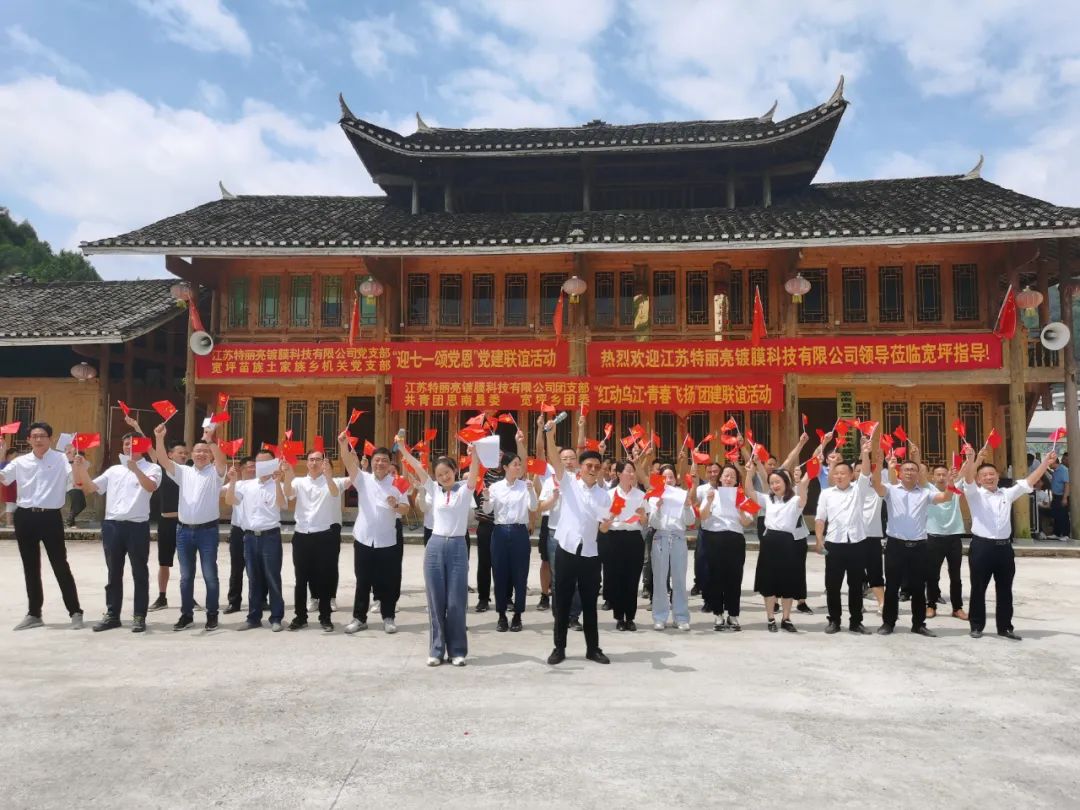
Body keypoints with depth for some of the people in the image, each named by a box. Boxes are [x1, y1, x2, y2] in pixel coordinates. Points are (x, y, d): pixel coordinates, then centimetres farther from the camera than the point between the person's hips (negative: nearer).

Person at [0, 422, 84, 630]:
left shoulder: (61, 459, -1)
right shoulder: (20, 462, 9)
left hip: (50, 517, -4)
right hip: (25, 517, 4)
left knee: (60, 566, -2)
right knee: (30, 568, 12)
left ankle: (75, 612, 5)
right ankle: (34, 614, 22)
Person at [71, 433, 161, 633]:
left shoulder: (152, 468, 1)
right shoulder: (114, 470, 17)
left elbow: (150, 486, -19)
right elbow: (90, 488, 16)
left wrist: (135, 469, -33)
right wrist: (82, 469, 0)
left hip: (137, 526, -5)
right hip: (112, 525, 5)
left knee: (140, 573, 2)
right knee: (114, 574, 11)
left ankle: (139, 616, 7)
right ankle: (112, 615, 20)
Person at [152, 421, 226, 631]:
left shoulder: (215, 472, 1)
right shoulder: (184, 472, 11)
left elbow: (221, 459, -20)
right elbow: (163, 461, -1)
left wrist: (211, 440, -35)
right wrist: (159, 439, -16)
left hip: (207, 530, -4)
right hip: (184, 530, 4)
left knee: (210, 575, 1)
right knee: (186, 576, 10)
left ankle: (212, 615, 11)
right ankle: (186, 615, 20)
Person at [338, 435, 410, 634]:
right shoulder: (363, 479, 2)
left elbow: (406, 509, -1)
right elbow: (349, 463, -14)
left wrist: (396, 506, -23)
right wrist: (344, 445, -31)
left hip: (387, 542, 0)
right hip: (363, 540, 1)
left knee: (388, 582, 6)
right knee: (363, 582, 9)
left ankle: (388, 617, 20)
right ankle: (359, 618, 20)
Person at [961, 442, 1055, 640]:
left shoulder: (1007, 494, 14)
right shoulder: (974, 494, 0)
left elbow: (1028, 482, 11)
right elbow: (967, 479, -18)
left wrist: (1045, 463, 1)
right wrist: (973, 460, -38)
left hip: (1004, 547, 4)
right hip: (982, 547, -4)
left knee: (1005, 590, 11)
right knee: (978, 589, 4)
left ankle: (1005, 627, 22)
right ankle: (977, 626, 14)